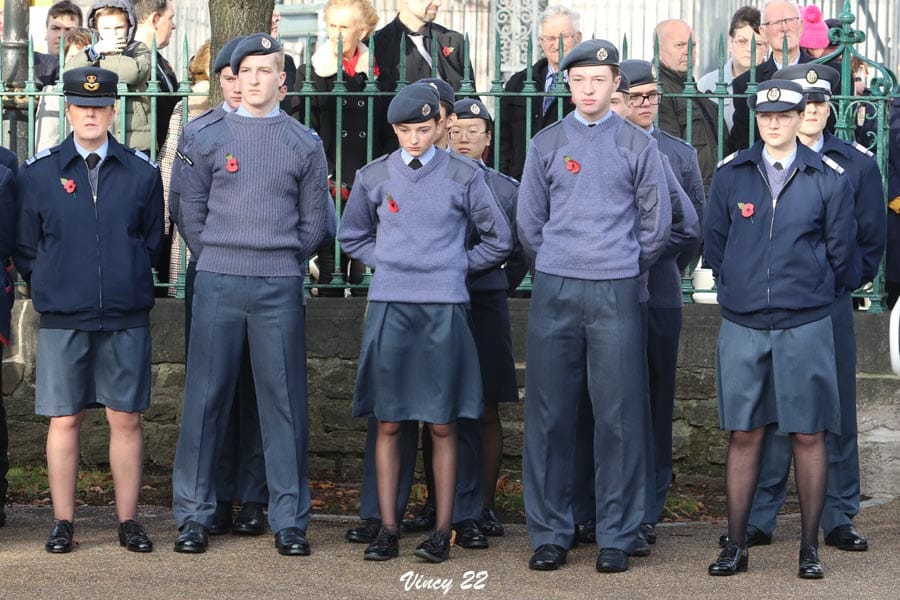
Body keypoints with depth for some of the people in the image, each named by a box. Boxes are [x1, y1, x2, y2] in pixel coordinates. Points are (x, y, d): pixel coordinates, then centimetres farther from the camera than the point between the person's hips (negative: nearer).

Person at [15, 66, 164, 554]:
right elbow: (25, 247, 9)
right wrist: (51, 287, 6)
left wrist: (129, 280, 9)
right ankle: (63, 523, 10)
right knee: (64, 420, 2)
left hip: (126, 317, 1)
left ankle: (128, 522, 11)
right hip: (61, 318, -1)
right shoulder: (38, 173, 4)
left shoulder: (141, 172, 6)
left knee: (126, 420, 3)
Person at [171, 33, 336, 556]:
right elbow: (191, 213, 9)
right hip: (217, 286, 0)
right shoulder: (208, 140, 6)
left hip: (280, 287, 0)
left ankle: (290, 519, 6)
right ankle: (194, 515, 8)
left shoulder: (305, 144, 7)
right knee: (206, 397, 1)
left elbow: (315, 221, 11)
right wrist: (218, 259, 6)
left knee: (285, 401, 1)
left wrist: (284, 261, 8)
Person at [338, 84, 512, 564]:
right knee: (388, 423, 3)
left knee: (442, 426, 1)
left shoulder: (463, 177, 3)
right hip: (389, 308, 2)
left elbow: (499, 241, 11)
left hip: (444, 308, -1)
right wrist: (386, 263, 9)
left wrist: (457, 267, 7)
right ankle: (387, 529, 7)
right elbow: (352, 237, 21)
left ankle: (442, 532, 6)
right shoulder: (374, 177, 8)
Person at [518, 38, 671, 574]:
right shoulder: (546, 144, 8)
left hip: (616, 294, -1)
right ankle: (550, 532, 10)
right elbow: (530, 222, 12)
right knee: (549, 415, 2)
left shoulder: (638, 146, 4)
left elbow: (656, 224, 10)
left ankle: (617, 537, 5)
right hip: (554, 291, 1)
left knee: (619, 417, -1)